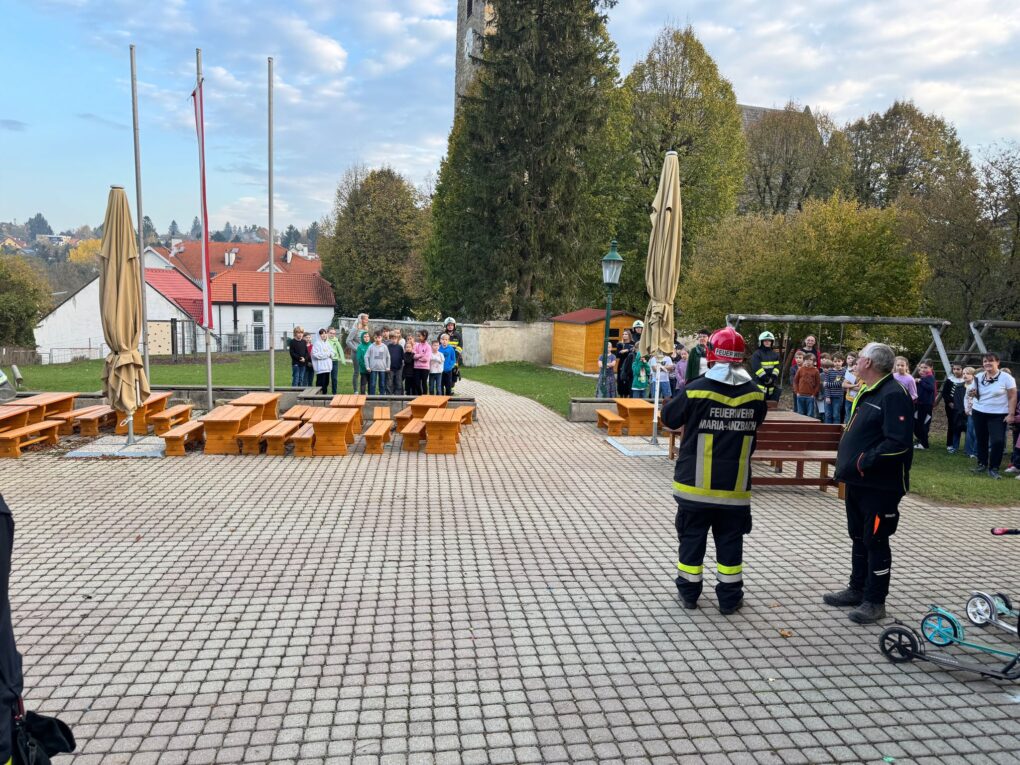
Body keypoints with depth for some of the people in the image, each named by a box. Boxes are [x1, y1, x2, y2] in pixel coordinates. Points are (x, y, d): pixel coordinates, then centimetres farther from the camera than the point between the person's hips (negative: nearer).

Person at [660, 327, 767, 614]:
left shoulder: (696, 389, -14)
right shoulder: (755, 394, -5)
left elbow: (669, 418, -1)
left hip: (695, 483, -2)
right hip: (735, 485, 2)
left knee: (692, 537, 12)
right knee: (730, 541, 12)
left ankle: (689, 592, 22)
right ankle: (729, 598, 21)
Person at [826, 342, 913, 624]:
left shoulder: (894, 395, -19)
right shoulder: (868, 392, 14)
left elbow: (899, 442, -26)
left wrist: (865, 462, -23)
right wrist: (848, 463, 11)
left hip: (879, 486, -10)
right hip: (858, 481, 10)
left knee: (875, 541, 0)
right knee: (858, 537, 18)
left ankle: (874, 601, 12)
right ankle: (857, 590, 32)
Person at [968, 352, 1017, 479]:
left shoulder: (1006, 377, -8)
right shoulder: (979, 377, 4)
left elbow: (1012, 397, -7)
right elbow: (972, 393, 14)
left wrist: (1011, 414, -13)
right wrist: (972, 393, -11)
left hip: (998, 415, -4)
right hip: (979, 413, 4)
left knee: (998, 441, -13)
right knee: (981, 440, 11)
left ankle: (993, 469, -5)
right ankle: (982, 464, 26)